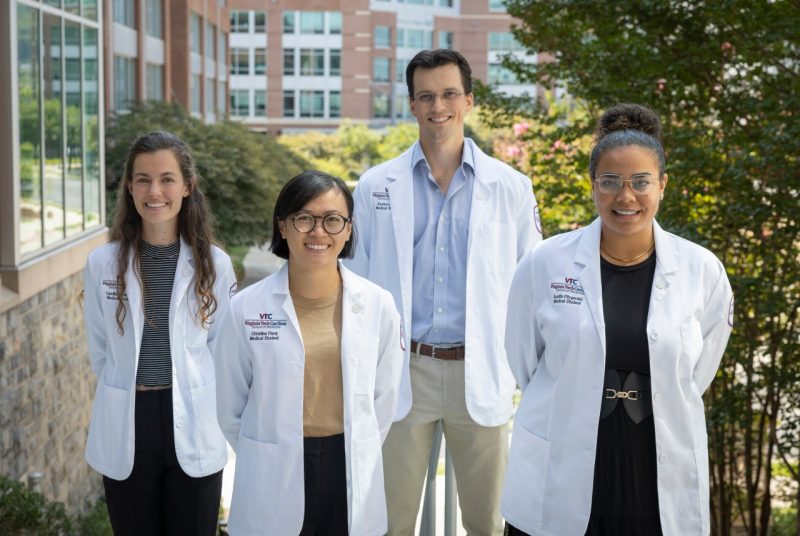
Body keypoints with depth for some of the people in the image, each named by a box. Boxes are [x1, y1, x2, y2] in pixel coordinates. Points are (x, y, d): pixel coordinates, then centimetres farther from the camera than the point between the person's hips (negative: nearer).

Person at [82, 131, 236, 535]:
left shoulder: (214, 264, -5)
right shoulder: (102, 263, -4)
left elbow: (221, 345, 6)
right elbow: (99, 350, 7)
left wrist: (188, 393, 3)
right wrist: (133, 391, 9)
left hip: (193, 429, 0)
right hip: (125, 430, 1)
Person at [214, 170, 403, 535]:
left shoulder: (378, 306, -4)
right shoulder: (245, 308, -8)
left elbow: (384, 400, 6)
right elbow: (231, 409, 1)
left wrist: (354, 459, 9)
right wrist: (264, 459, 8)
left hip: (352, 479, 1)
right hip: (273, 483, -1)